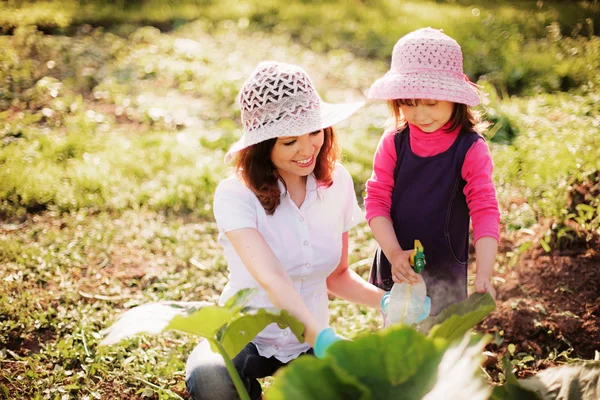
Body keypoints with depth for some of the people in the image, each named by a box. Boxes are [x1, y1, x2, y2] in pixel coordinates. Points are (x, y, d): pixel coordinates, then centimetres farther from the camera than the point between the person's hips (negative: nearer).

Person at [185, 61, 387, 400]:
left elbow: (337, 275, 4)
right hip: (246, 339, -4)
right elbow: (271, 279, -35)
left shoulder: (337, 181, -5)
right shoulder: (236, 194, -20)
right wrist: (323, 339, -50)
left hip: (312, 338, 4)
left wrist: (386, 300, -15)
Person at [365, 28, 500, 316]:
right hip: (395, 268, 2)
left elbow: (485, 212, -20)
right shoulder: (393, 142, -8)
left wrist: (484, 276, -33)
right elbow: (376, 200, -9)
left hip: (444, 275, -2)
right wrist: (394, 253, -24)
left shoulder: (471, 149, -14)